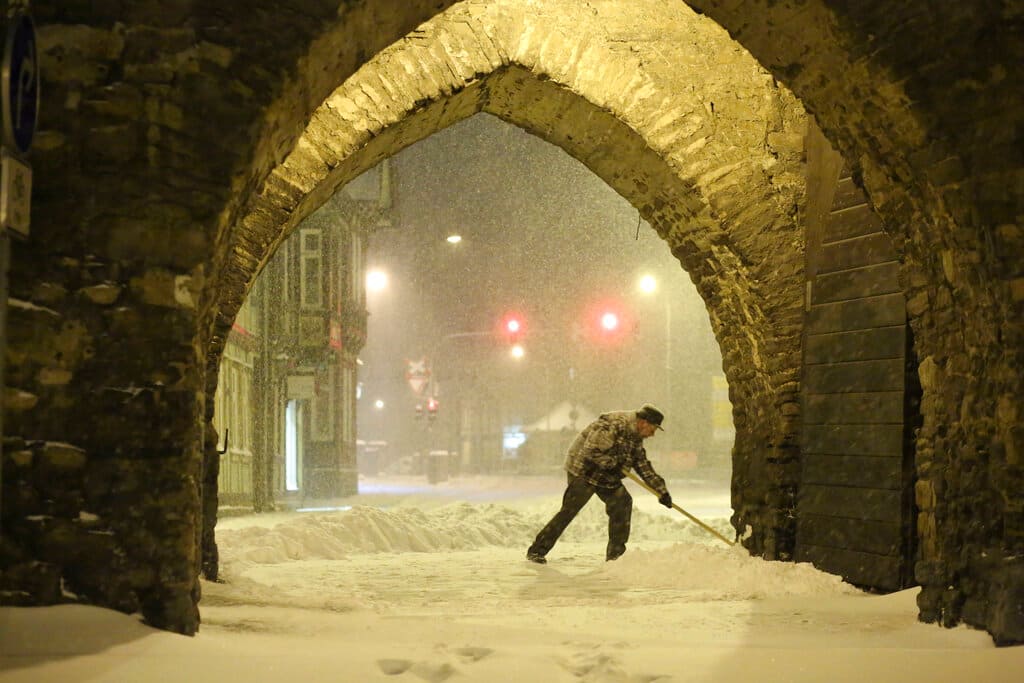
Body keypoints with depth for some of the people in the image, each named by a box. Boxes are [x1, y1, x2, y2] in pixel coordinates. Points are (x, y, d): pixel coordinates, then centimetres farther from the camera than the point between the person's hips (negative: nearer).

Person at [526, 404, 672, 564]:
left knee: (622, 502, -2)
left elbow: (644, 466, 12)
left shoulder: (636, 437, 6)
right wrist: (614, 463, -22)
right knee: (570, 509, -11)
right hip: (583, 470, -9)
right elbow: (591, 450, -27)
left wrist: (661, 490, 7)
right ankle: (536, 551, -4)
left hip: (606, 475, 9)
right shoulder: (613, 424, -24)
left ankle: (615, 553, 6)